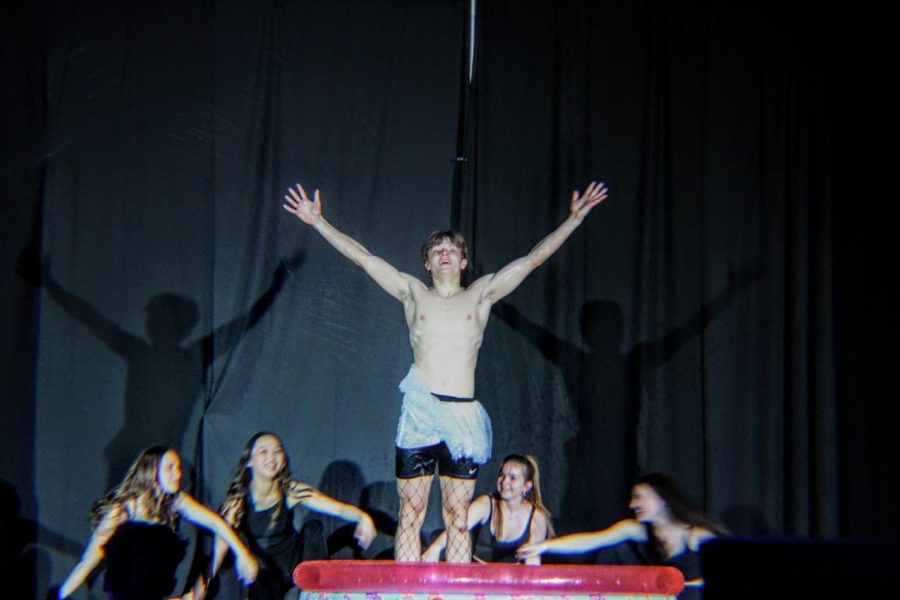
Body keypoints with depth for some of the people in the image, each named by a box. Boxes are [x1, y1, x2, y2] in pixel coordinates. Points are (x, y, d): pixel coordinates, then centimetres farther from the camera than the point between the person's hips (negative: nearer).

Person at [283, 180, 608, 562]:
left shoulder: (481, 295, 14)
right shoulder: (413, 294, 14)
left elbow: (533, 259, 11)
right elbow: (363, 257, 12)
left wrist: (575, 219, 7)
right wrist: (319, 222, 9)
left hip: (463, 415, 0)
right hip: (418, 414, 0)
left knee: (457, 517, 2)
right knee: (411, 513, 0)